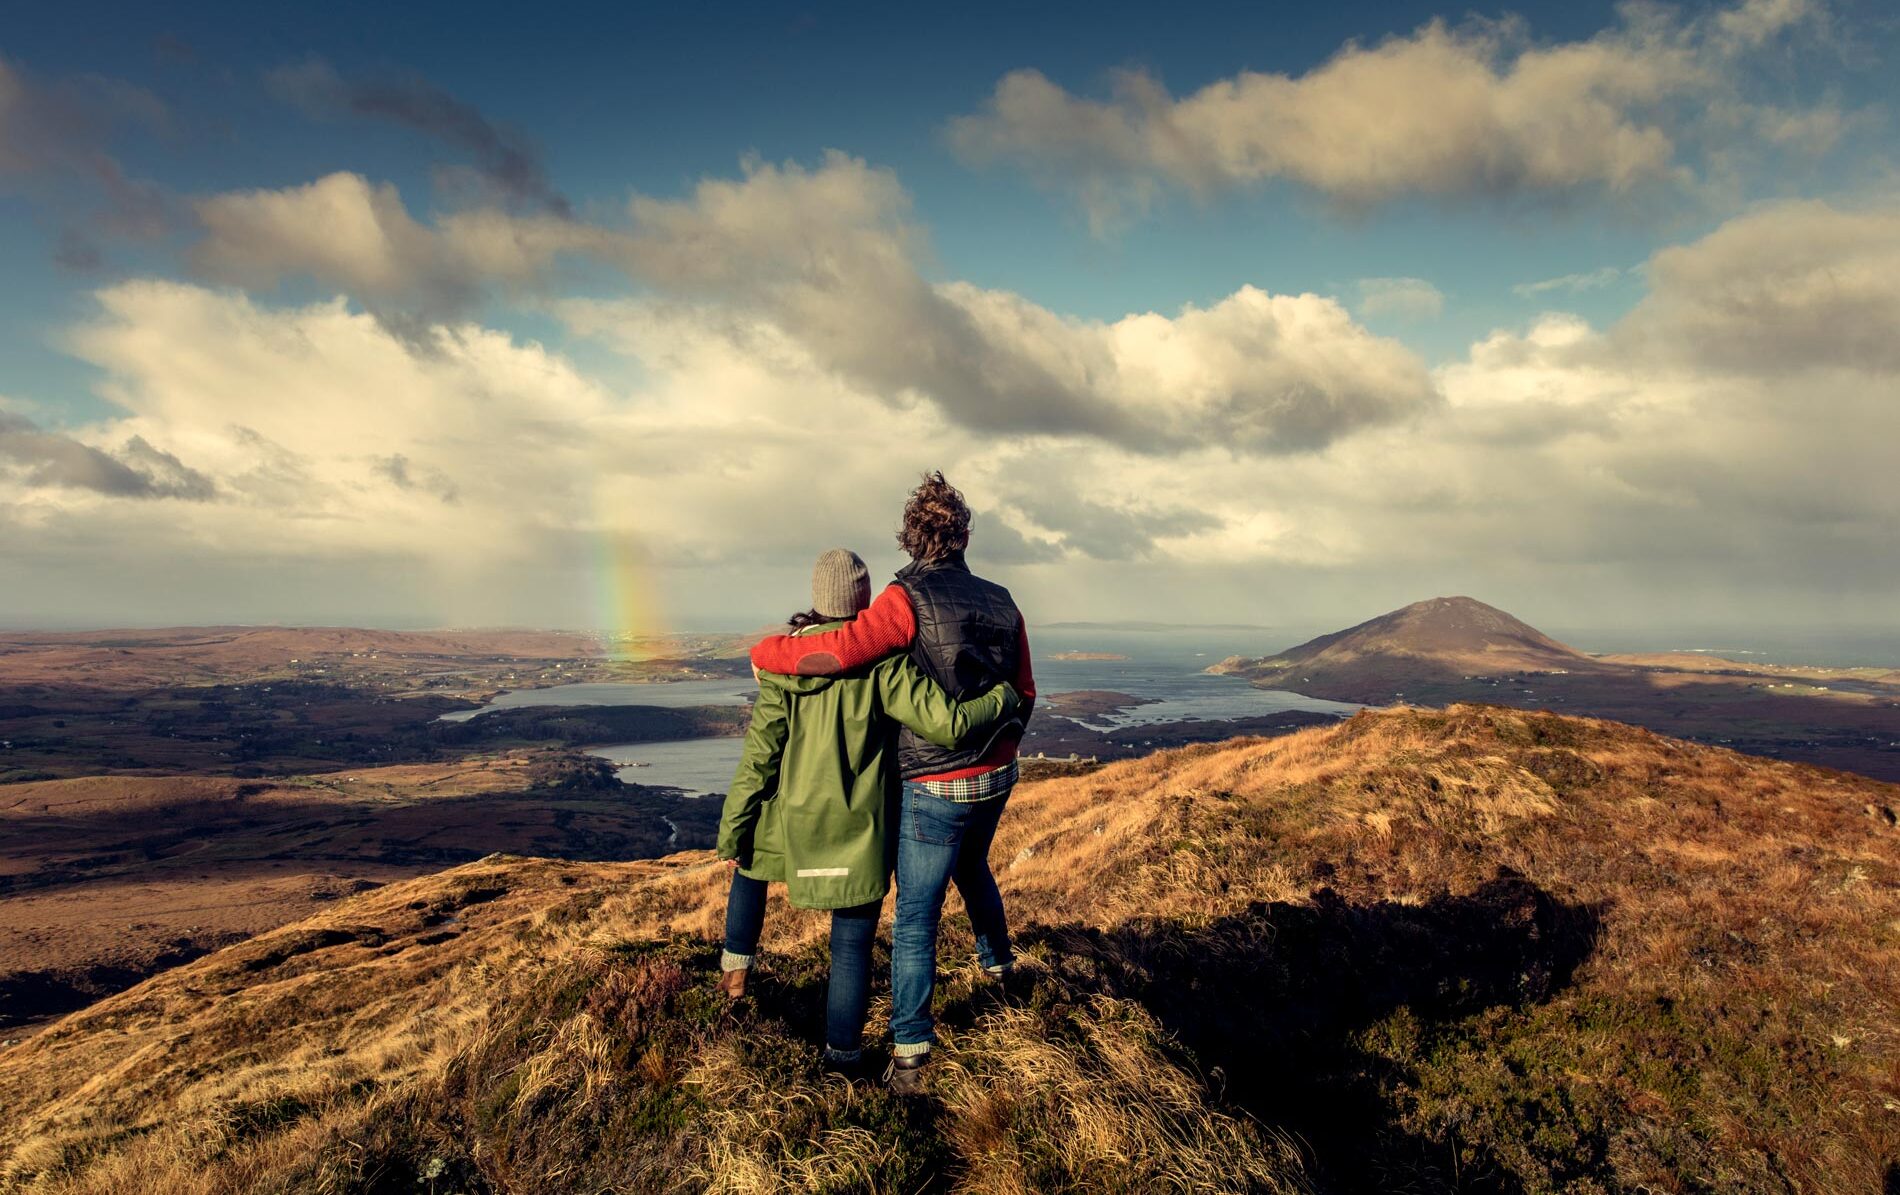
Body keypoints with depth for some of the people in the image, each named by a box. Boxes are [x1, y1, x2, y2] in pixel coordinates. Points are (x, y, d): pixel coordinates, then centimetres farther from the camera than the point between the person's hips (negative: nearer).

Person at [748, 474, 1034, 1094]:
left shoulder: (909, 599, -19)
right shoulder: (1001, 603, 0)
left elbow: (840, 651, -31)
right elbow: (1023, 694, 9)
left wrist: (766, 650, -13)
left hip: (936, 790, -6)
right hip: (997, 779, 6)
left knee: (915, 920, 5)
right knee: (973, 867, 34)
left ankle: (910, 1055, 10)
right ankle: (997, 958, 55)